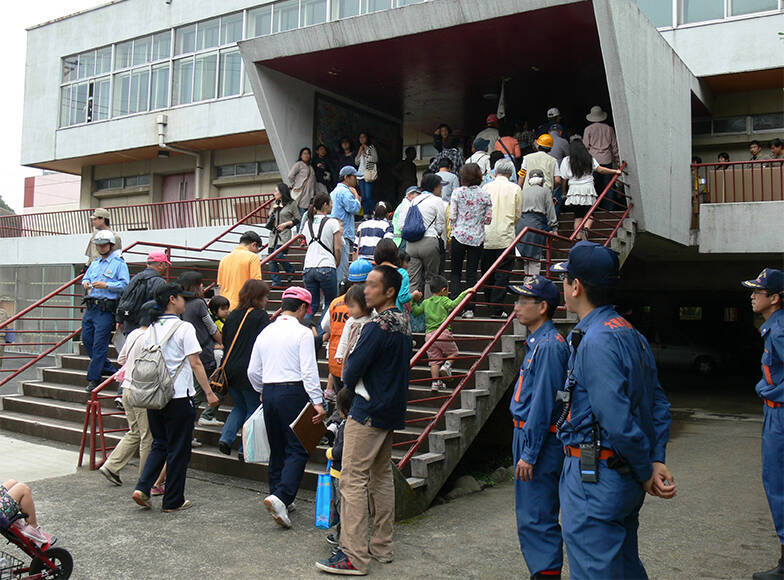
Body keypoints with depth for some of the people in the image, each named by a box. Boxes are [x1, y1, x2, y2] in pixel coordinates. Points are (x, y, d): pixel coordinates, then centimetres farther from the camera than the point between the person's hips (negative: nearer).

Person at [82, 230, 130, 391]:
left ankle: (94, 378, 2)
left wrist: (106, 285, -19)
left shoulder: (119, 263, -3)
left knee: (99, 344, -6)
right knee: (86, 339, 9)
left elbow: (125, 284, -11)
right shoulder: (94, 264, 19)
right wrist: (85, 283, 1)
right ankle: (108, 368, 23)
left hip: (106, 310, -8)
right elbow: (86, 277, 24)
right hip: (90, 308, 8)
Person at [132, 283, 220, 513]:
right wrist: (209, 392, -11)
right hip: (179, 396, -6)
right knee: (178, 449, 4)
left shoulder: (151, 329, 9)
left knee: (159, 444, 20)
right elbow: (195, 363, -14)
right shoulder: (184, 328, -11)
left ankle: (143, 487, 6)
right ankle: (173, 501, 12)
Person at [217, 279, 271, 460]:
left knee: (239, 407, 22)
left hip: (230, 370, 6)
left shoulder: (232, 315, 10)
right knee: (253, 409, 7)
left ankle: (226, 438, 4)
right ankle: (245, 449, 5)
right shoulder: (261, 316, -9)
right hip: (250, 372, -6)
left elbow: (224, 342, 16)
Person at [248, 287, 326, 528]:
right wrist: (318, 402, -14)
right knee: (297, 449, -4)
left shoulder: (266, 332, 11)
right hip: (293, 392, -6)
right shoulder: (302, 332, -7)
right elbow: (309, 371, -14)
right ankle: (281, 496, -19)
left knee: (277, 449, 16)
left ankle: (279, 497, 22)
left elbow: (253, 371, 14)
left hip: (269, 393, 6)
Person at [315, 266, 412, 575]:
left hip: (368, 412, -9)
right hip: (392, 412, 10)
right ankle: (381, 546, 24)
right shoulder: (403, 324, 10)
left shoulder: (376, 327, -18)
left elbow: (351, 374, -18)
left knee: (353, 479, -5)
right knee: (382, 475, 16)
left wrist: (348, 379, 5)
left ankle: (353, 556, -3)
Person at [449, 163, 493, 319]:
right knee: (472, 273, 7)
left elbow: (452, 217, -6)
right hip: (477, 238, 1)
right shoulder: (485, 194, -2)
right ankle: (469, 308, 5)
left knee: (456, 271, 10)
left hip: (459, 236, -1)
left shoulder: (457, 192, -6)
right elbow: (488, 218, 0)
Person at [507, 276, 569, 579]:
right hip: (527, 436, 10)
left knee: (538, 519, -4)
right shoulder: (537, 342, 13)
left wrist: (529, 454, -20)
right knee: (529, 516, 18)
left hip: (541, 441, -10)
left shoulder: (548, 346, -18)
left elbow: (543, 404, -21)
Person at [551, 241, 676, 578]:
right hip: (623, 478, 10)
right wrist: (657, 460, 4)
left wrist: (645, 473, -12)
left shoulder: (595, 342, -21)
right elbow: (659, 405, 11)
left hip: (594, 481, -10)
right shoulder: (631, 334, 10)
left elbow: (618, 421, -25)